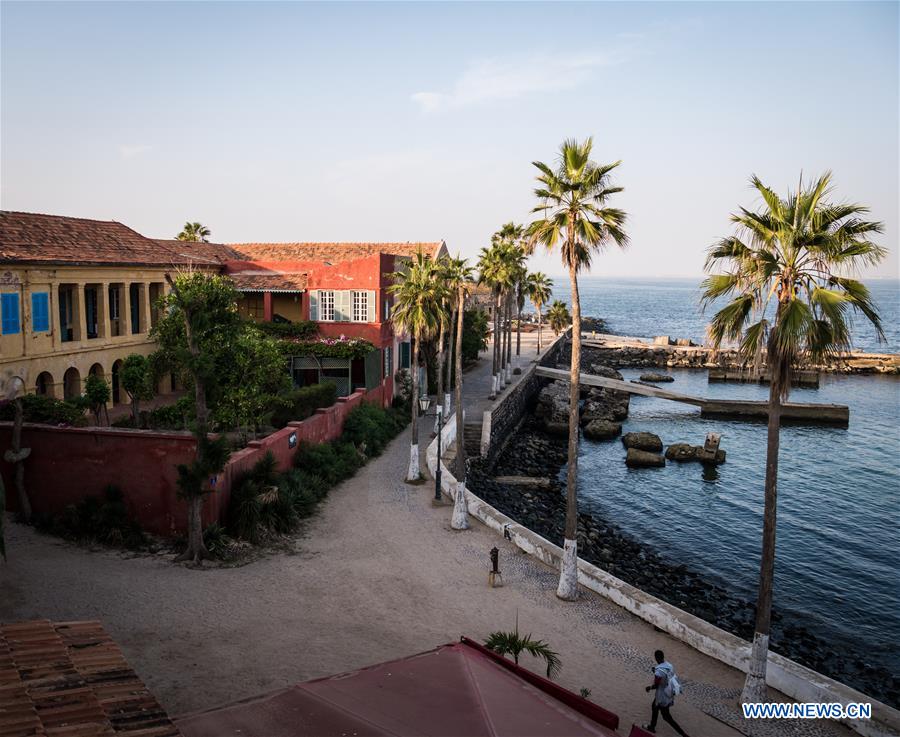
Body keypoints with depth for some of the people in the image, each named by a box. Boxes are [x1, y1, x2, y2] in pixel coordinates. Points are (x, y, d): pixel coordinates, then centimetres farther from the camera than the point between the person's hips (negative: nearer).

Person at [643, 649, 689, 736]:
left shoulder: (659, 671, -31)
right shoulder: (669, 665, -6)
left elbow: (656, 685, -24)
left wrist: (649, 688, -5)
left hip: (663, 696, -9)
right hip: (669, 693, 9)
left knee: (666, 716, 10)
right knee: (654, 706, 28)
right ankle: (652, 727, 45)